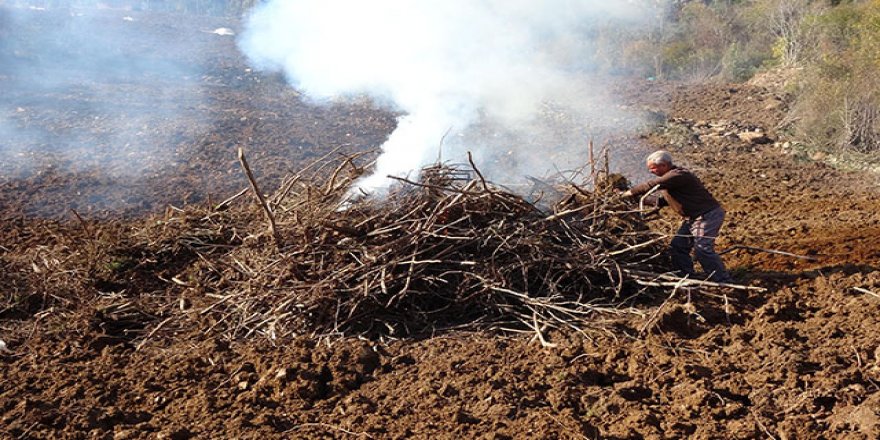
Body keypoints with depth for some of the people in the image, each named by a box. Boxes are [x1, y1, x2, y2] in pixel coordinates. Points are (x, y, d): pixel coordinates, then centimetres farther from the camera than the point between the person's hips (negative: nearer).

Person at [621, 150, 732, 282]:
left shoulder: (678, 175, -22)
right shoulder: (668, 176, 10)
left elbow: (651, 186, -27)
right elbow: (665, 199, 18)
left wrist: (630, 192, -17)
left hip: (708, 215, -10)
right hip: (693, 217, 10)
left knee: (702, 249, -16)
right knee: (678, 246, 8)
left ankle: (724, 282, -7)